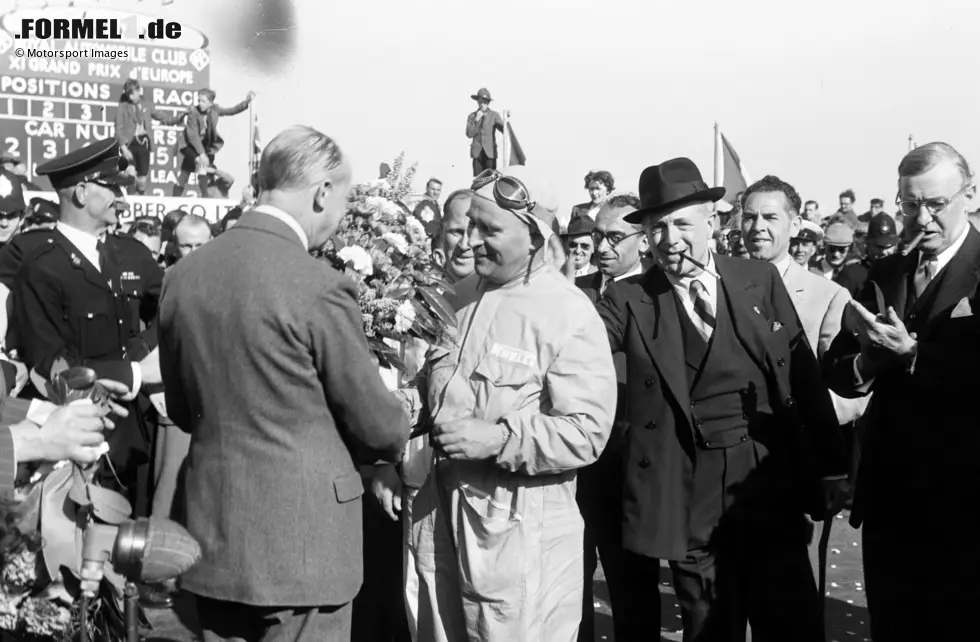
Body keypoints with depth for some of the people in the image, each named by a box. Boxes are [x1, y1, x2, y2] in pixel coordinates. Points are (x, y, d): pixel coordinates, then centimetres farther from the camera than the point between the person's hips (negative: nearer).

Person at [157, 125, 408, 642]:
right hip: (301, 539, -6)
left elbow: (180, 409, 11)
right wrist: (400, 433, 11)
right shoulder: (319, 286, -19)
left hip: (212, 531, 6)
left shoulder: (182, 274, 0)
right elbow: (378, 426, -10)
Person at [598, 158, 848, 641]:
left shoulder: (761, 280, 4)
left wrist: (830, 470, 6)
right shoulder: (629, 299, -2)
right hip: (689, 497, -1)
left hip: (774, 485, 2)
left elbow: (804, 375, 6)